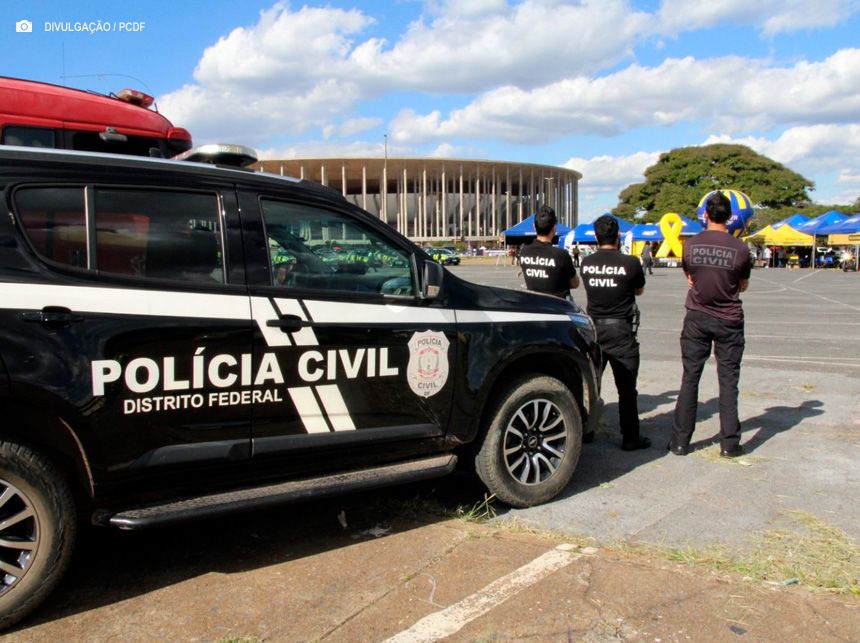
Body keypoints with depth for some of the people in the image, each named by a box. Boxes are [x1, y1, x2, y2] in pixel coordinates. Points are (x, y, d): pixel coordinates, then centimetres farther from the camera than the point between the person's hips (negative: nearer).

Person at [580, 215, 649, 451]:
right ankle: (630, 438, 9)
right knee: (626, 387, 4)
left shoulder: (586, 263, -2)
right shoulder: (630, 263, -12)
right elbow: (639, 290, 5)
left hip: (594, 328, 4)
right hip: (621, 331, -4)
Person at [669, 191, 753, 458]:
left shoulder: (691, 245, -6)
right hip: (729, 321, -1)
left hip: (697, 318, 1)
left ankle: (680, 441, 10)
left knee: (690, 378, 7)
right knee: (728, 381, 7)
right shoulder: (740, 249, -10)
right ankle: (729, 443, 11)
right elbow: (743, 286, 4)